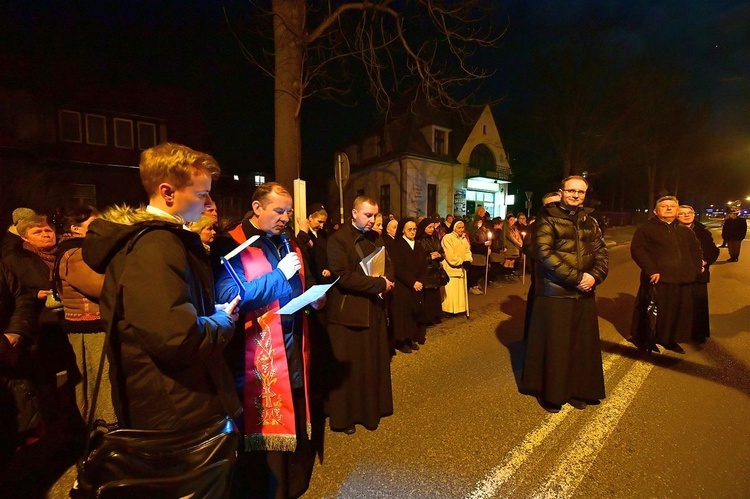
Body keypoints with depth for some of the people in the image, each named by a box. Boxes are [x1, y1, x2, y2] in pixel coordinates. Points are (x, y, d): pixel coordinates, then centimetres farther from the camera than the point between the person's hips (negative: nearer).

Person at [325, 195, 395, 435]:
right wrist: (378, 284, -20)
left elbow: (388, 264, 14)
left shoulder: (376, 238, 10)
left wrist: (386, 280, -9)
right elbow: (343, 276, -22)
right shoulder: (338, 240, -13)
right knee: (348, 368, 7)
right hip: (348, 312, -7)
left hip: (374, 309, 7)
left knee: (376, 362, 18)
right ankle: (344, 416, 25)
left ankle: (373, 407, 38)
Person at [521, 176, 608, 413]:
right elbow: (545, 253, -15)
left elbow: (601, 252, 9)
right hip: (555, 293, -5)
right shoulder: (547, 218, -5)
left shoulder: (589, 221, 13)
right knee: (554, 344, 4)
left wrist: (595, 276, -10)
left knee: (582, 343, 13)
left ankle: (577, 390, 31)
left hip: (584, 293, 6)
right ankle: (550, 393, 21)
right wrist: (575, 278, -18)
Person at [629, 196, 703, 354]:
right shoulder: (646, 229, -4)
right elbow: (637, 250, -14)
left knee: (680, 313, 12)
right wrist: (651, 270, -22)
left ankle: (671, 340, 29)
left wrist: (695, 269, 12)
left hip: (682, 281, 6)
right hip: (657, 281, -6)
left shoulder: (685, 231, 18)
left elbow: (696, 251, 27)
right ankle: (648, 342, 16)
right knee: (652, 314, 1)